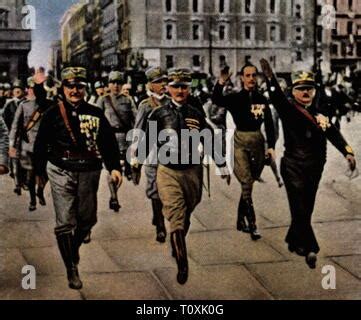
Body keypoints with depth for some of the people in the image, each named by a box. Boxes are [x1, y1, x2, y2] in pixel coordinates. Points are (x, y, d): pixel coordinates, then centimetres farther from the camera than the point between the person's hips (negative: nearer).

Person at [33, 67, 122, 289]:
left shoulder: (96, 114, 5)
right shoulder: (54, 112, -1)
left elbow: (109, 142, 6)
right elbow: (41, 143, 5)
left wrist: (114, 167, -4)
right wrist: (40, 170, 8)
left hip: (89, 173, 3)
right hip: (61, 172, -3)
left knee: (87, 219, 13)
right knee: (65, 223, -6)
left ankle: (73, 249, 42)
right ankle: (72, 269, 4)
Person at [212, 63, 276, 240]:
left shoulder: (262, 99, 7)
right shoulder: (235, 98, -2)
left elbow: (269, 125, 8)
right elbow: (216, 100, -20)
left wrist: (271, 146, -1)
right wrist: (221, 83, -36)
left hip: (258, 141, 4)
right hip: (241, 142, -4)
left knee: (249, 183, 12)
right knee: (246, 184, -11)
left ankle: (241, 220, 25)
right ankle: (252, 225, -10)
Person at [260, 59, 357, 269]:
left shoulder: (320, 113, 9)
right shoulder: (287, 108, -4)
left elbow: (333, 133, 0)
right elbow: (277, 97, -23)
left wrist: (347, 152, -14)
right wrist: (270, 77, -39)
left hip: (315, 167, 5)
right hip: (294, 166, -5)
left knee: (306, 208, 13)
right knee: (300, 208, -9)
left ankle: (294, 241, 30)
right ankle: (310, 248, -3)